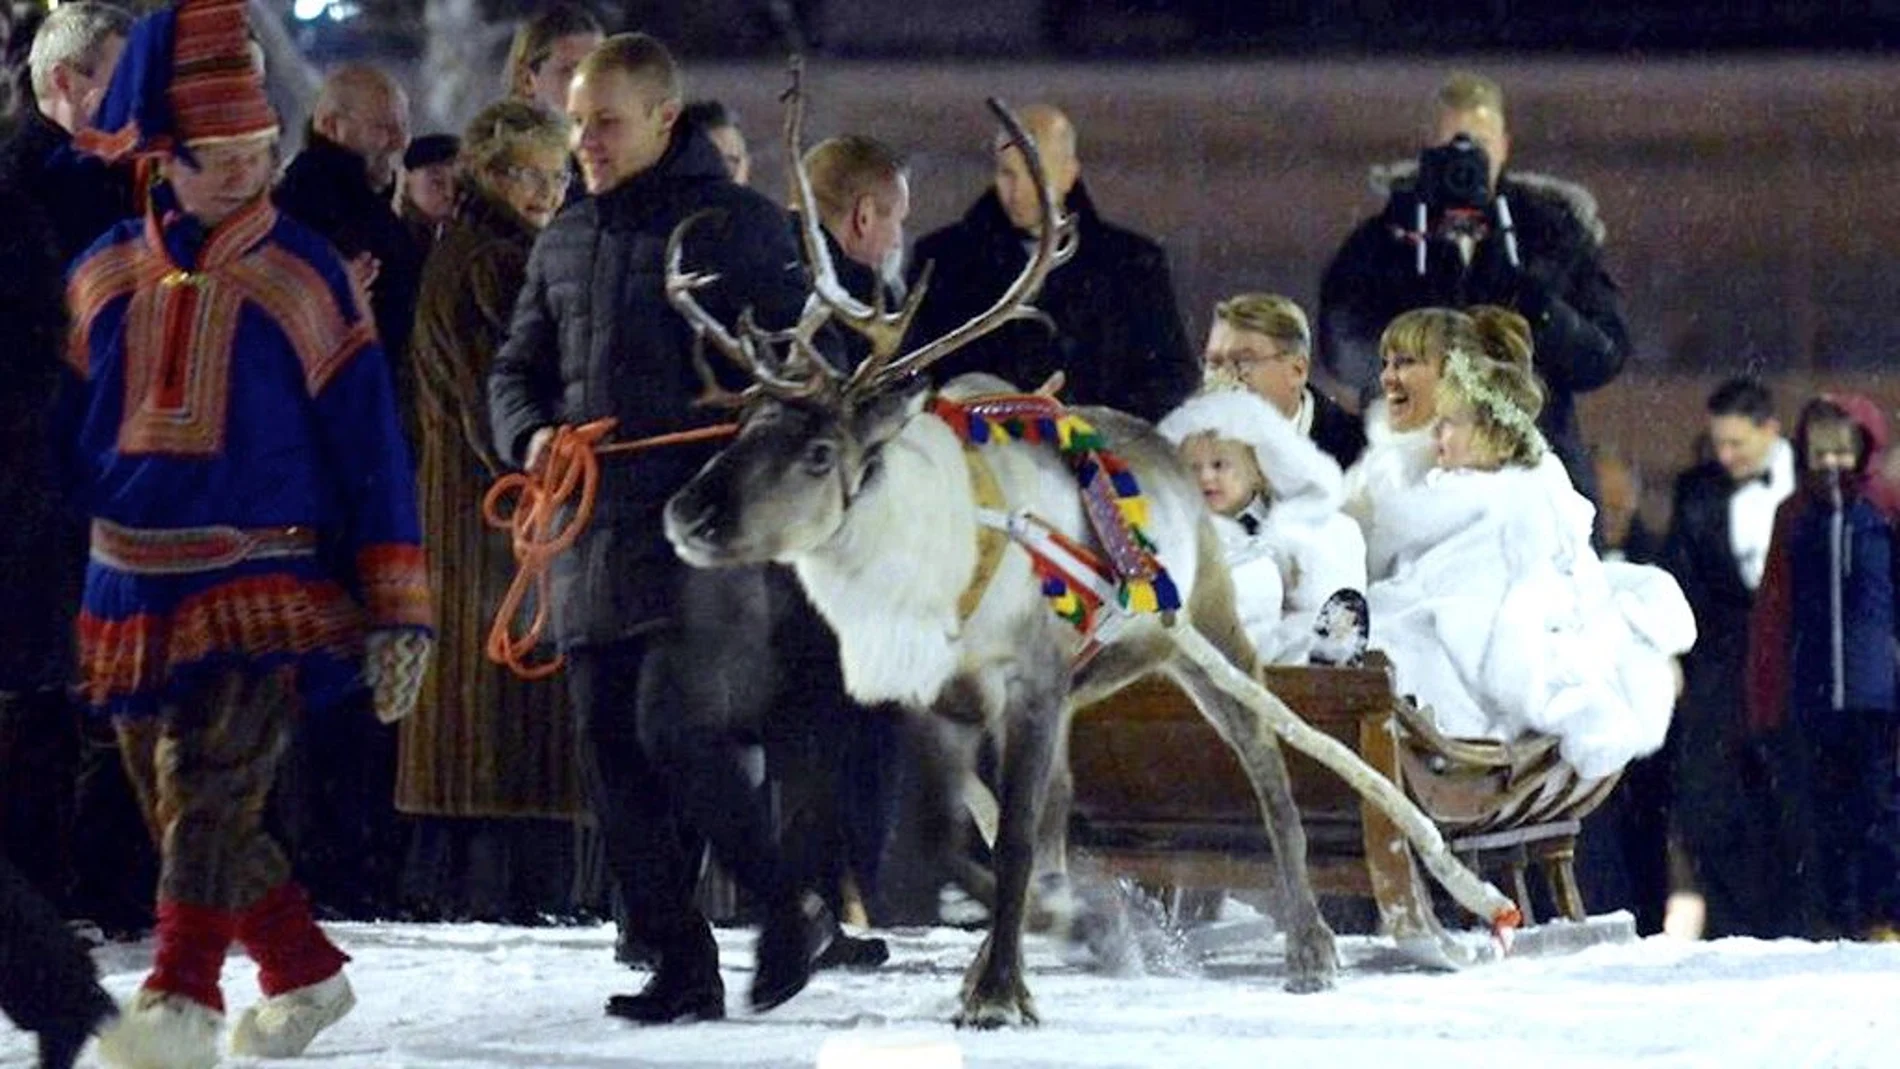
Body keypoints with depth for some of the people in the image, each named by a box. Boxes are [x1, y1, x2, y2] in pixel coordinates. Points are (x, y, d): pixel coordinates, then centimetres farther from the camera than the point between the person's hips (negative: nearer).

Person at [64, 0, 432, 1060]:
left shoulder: (303, 277, 0)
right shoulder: (104, 277, 10)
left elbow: (369, 445, 1)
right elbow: (62, 436, 17)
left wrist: (397, 609, -3)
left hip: (266, 584, -5)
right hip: (132, 587, 5)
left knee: (210, 785, -20)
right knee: (185, 812, 9)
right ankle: (305, 972, 25)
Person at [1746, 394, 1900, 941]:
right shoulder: (1796, 515, 12)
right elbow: (1773, 610, 14)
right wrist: (1766, 700, 10)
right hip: (1814, 689, 3)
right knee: (1827, 812, 5)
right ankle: (1838, 916, 10)